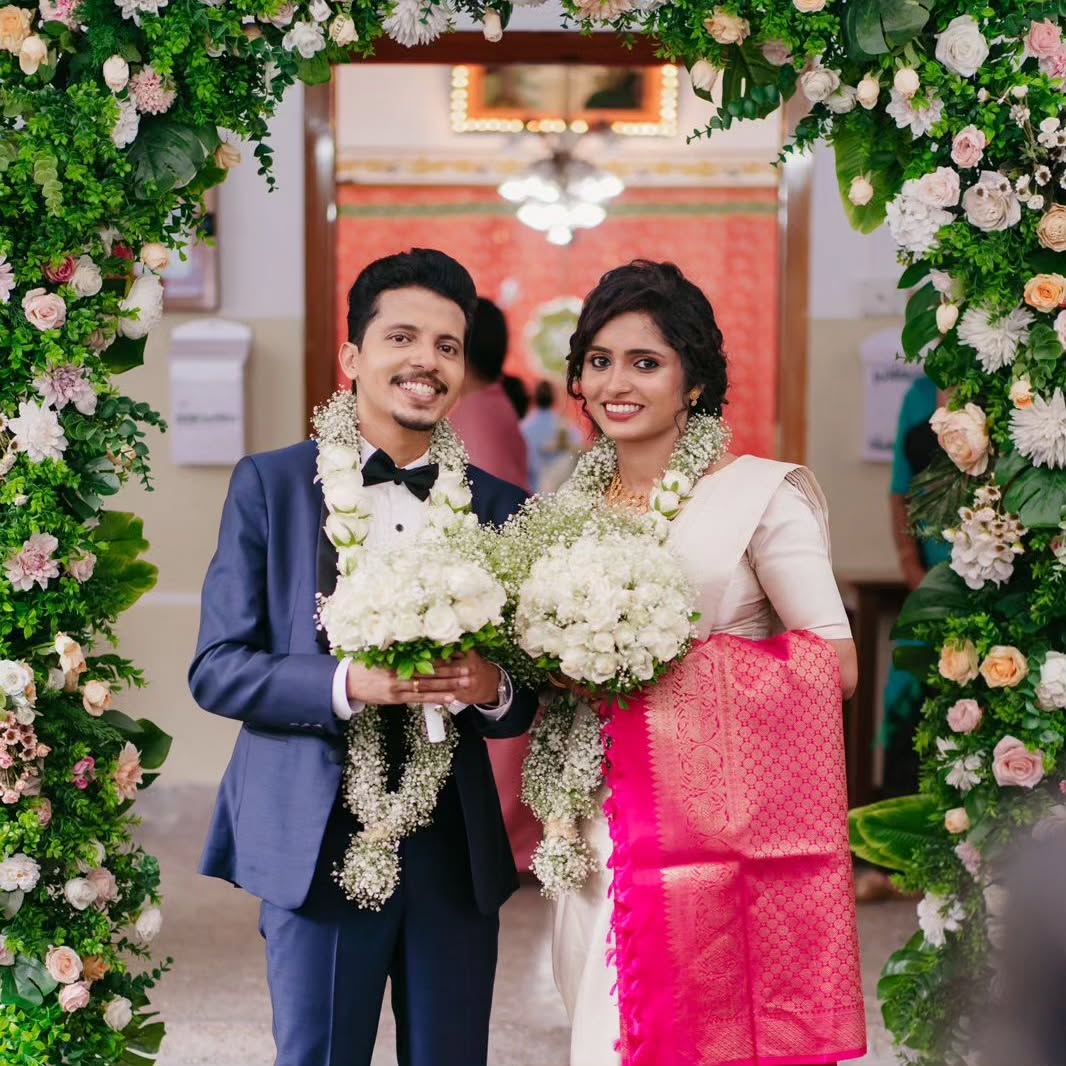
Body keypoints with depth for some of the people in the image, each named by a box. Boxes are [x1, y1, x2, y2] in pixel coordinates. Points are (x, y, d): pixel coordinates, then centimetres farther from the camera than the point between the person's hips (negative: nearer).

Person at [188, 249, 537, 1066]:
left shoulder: (499, 507, 7)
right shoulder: (271, 484, 0)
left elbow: (524, 703, 10)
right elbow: (217, 668, -4)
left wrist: (493, 688, -14)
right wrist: (348, 685, -21)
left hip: (456, 847, 3)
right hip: (319, 839, -2)